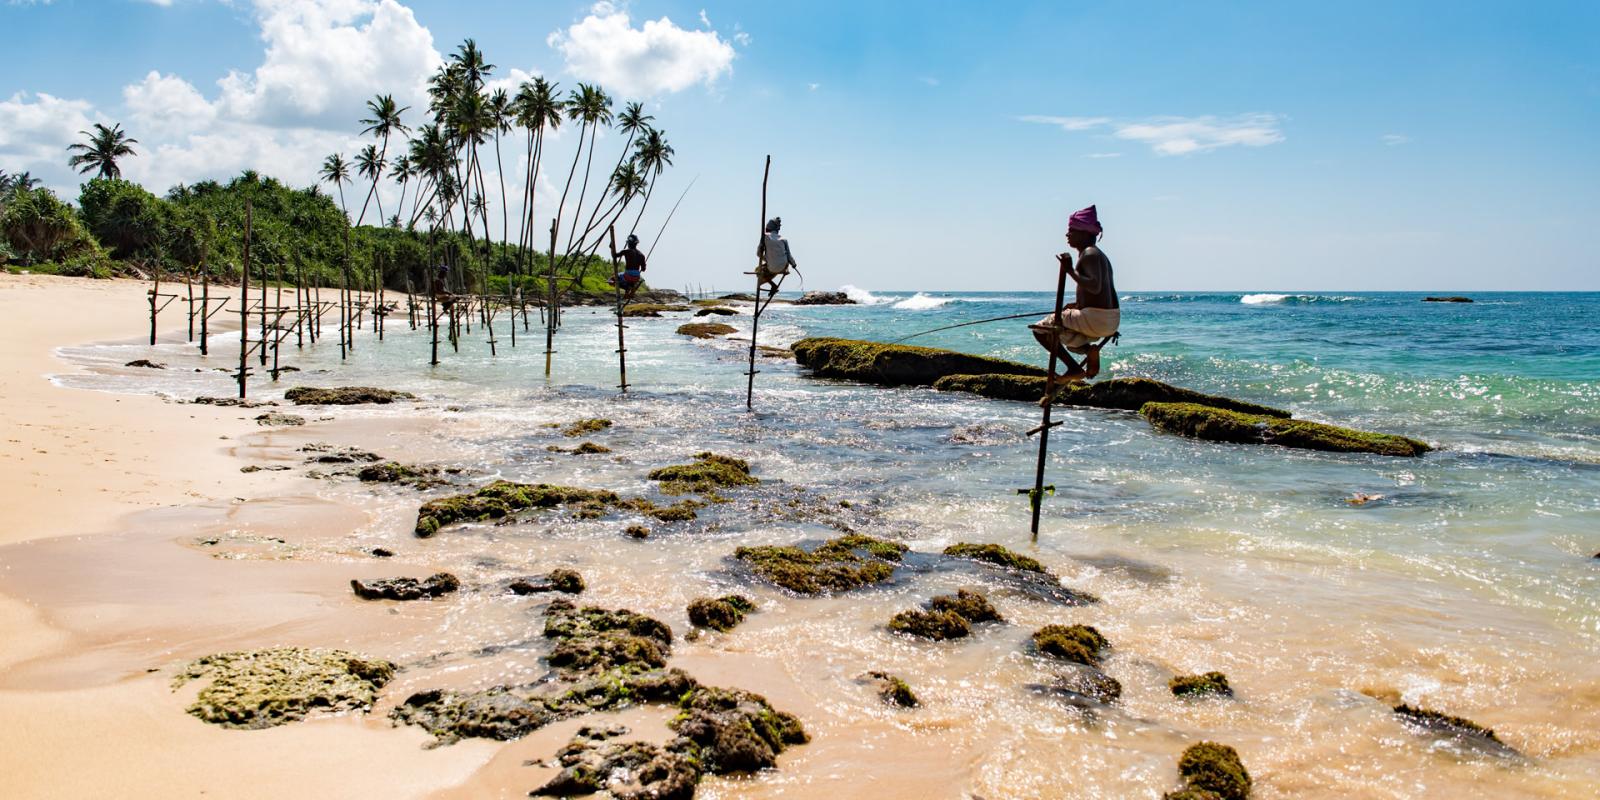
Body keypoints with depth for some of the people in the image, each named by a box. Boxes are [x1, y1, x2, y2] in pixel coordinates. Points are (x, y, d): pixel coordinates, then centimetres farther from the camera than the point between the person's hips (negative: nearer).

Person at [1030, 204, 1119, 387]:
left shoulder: (1089, 254, -11)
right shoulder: (1099, 254, 19)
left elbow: (1095, 287, -26)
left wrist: (1070, 271, -22)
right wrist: (1077, 304, 21)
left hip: (1096, 319, -10)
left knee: (1040, 329, 0)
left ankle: (1074, 368, -9)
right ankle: (1089, 349, 6)